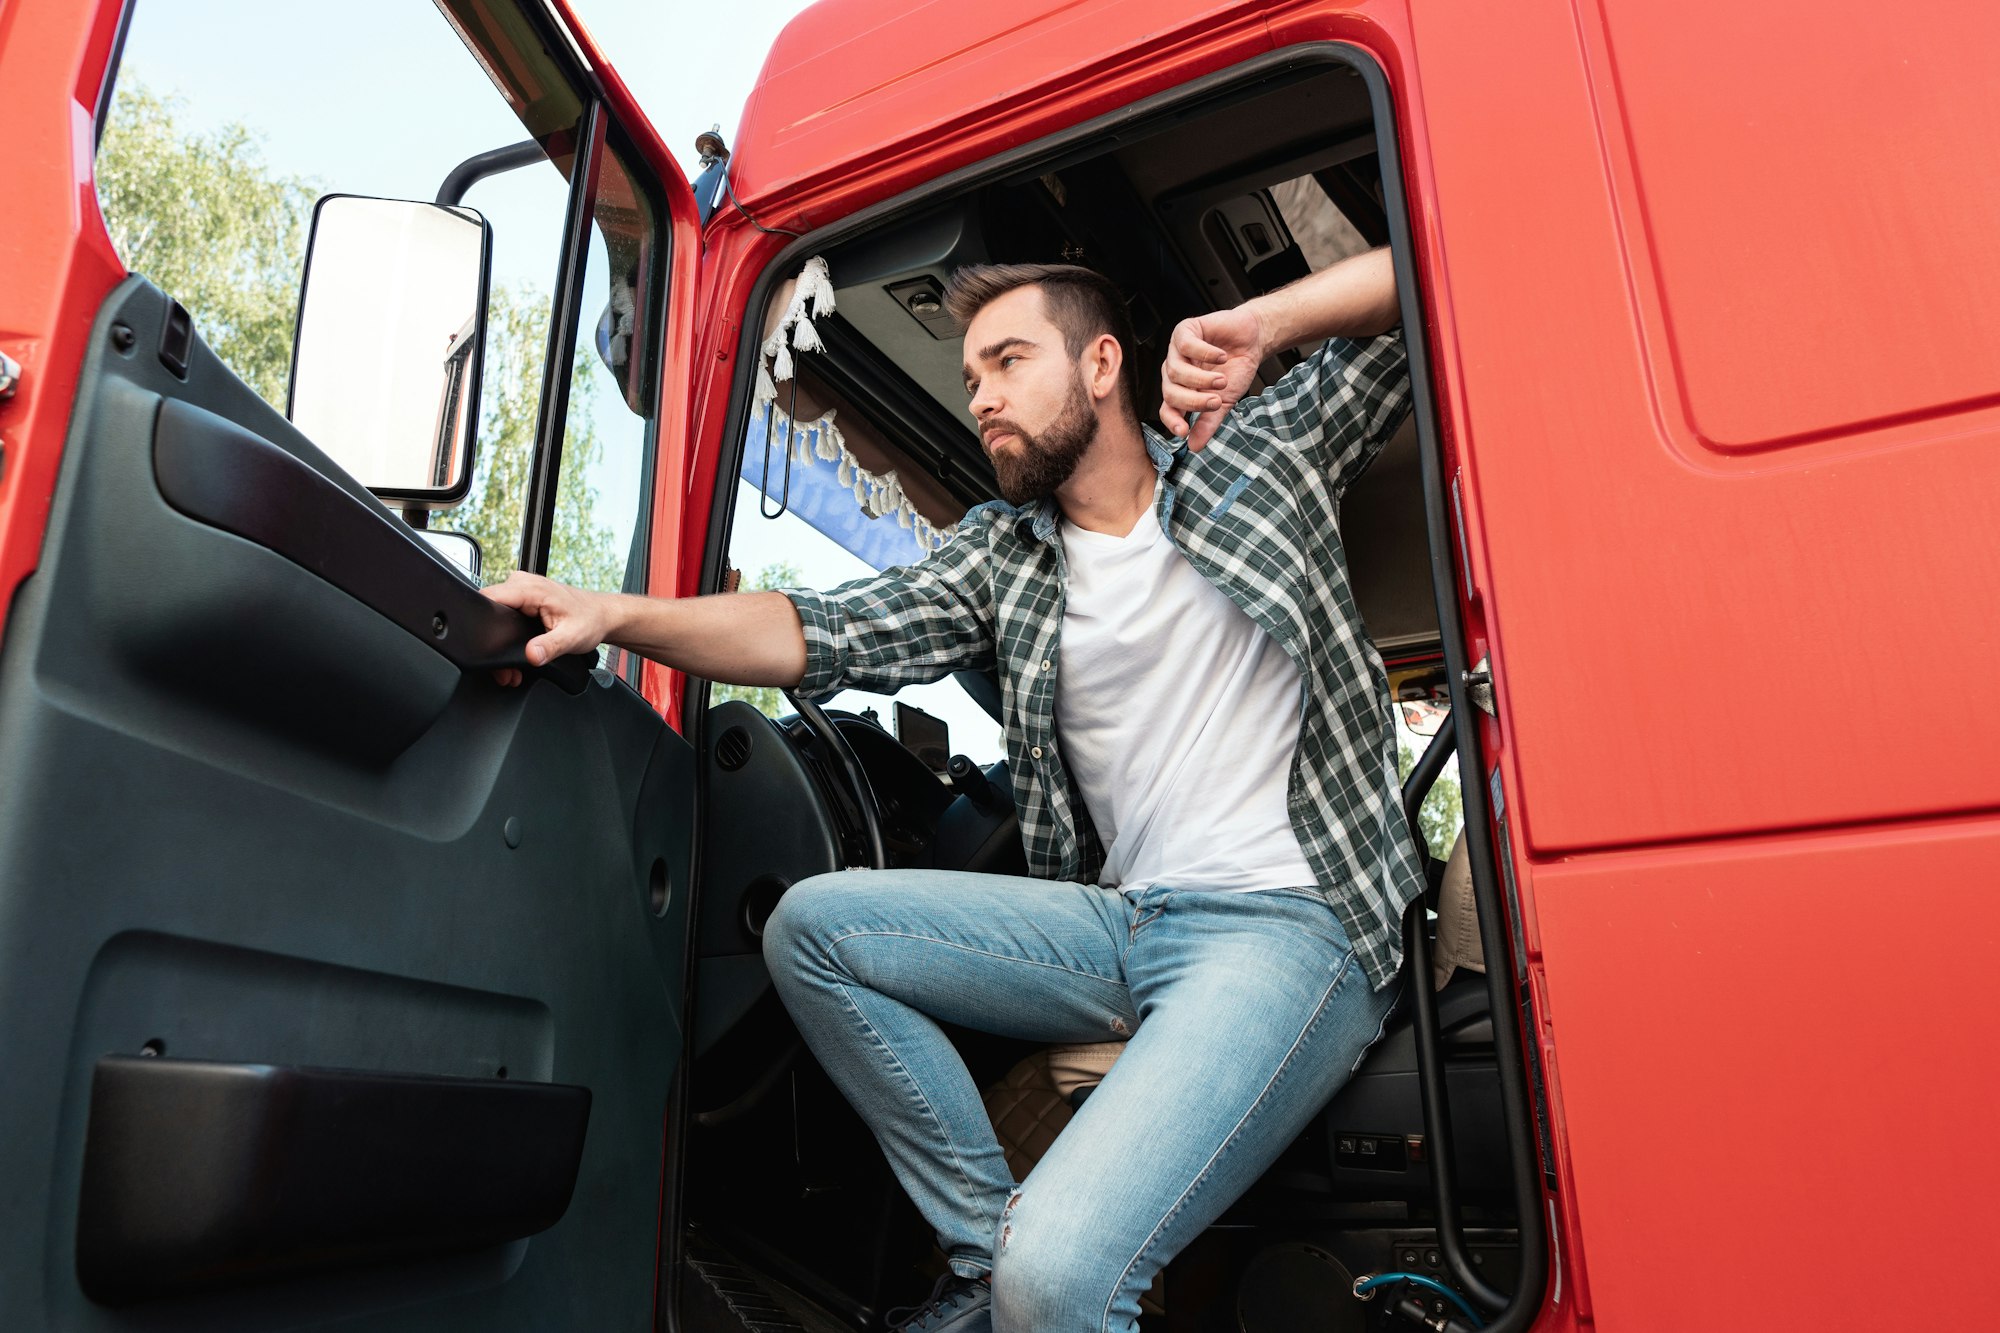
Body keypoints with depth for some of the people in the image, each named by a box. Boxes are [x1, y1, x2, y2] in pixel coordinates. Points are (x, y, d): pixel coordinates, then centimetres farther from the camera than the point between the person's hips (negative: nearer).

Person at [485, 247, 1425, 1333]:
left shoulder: (1257, 453, 5)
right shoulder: (1003, 558, 13)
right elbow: (825, 635, 1)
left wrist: (1255, 324, -12)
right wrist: (612, 614, -11)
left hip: (1294, 927, -6)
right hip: (1125, 921, 6)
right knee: (811, 925, -2)